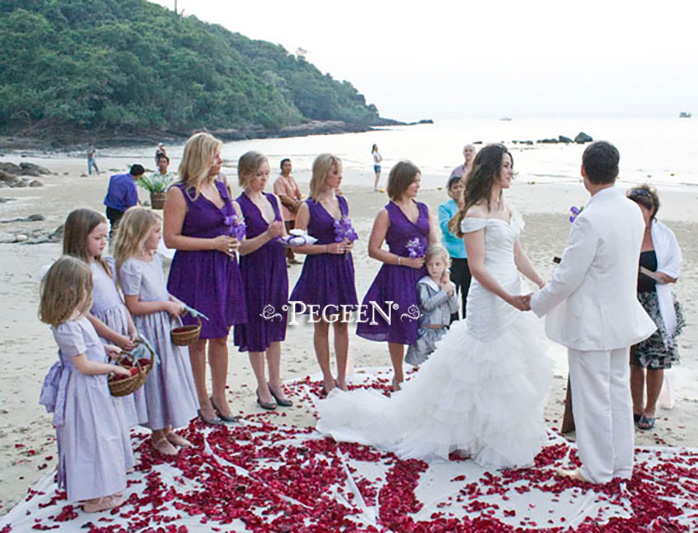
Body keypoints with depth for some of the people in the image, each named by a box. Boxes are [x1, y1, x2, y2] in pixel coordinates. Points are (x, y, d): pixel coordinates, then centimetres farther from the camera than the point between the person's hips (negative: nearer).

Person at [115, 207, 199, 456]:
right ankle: (157, 436, 23)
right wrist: (166, 305, -17)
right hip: (149, 330, -8)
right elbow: (133, 306, -20)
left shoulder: (155, 259, 7)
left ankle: (168, 429, 33)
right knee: (155, 378, 4)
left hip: (166, 326, 9)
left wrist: (173, 301, 1)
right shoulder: (131, 266, -20)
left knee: (172, 375, 16)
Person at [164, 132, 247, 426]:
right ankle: (203, 401, 22)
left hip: (225, 269, 6)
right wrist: (213, 242, -16)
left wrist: (234, 234, 4)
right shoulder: (179, 193, -12)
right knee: (198, 340, 7)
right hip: (194, 272, -6)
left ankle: (219, 396, 29)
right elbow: (171, 238, -14)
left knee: (220, 337, 14)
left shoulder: (221, 185, 9)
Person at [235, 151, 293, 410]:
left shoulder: (273, 200, 10)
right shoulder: (239, 205, -10)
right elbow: (241, 247, -15)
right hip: (254, 272, -6)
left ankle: (275, 383, 24)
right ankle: (262, 387, 18)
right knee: (257, 329, 4)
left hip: (277, 268, 6)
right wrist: (267, 236, -27)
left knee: (276, 326, 12)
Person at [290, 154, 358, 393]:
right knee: (322, 325, 6)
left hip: (343, 267, 5)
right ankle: (328, 378, 20)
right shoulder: (308, 207, -9)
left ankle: (342, 377, 21)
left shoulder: (342, 201, 9)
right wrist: (327, 248, -18)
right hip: (319, 269, -5)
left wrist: (349, 243, 1)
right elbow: (298, 245, -10)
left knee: (342, 324, 10)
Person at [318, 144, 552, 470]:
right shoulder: (475, 213, -14)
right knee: (489, 368, 0)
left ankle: (508, 437, 29)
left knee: (513, 367, 14)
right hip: (488, 299, -9)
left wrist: (543, 285, 9)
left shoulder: (505, 209, 12)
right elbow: (476, 267, -19)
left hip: (512, 296, 9)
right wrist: (507, 297, -25)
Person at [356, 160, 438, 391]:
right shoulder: (387, 213, -6)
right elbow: (373, 250, -9)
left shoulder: (424, 209, 10)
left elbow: (434, 244, 15)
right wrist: (405, 261, -11)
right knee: (398, 328, 5)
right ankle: (398, 376, 23)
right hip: (398, 277, -4)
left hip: (425, 275, 4)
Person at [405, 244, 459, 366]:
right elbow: (427, 304, -21)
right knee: (425, 364, 3)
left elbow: (454, 309, 5)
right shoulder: (423, 284, -8)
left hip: (442, 331, 4)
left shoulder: (449, 285, 7)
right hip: (427, 331, -4)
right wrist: (444, 292, -16)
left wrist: (451, 293, -10)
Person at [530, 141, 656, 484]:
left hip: (591, 324, -8)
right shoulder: (633, 211, 1)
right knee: (619, 391, 18)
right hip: (623, 317, 8)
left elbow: (566, 278, -20)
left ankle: (597, 471, 19)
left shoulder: (590, 219, -24)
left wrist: (535, 304, -5)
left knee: (593, 398, 5)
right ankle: (621, 466, 31)